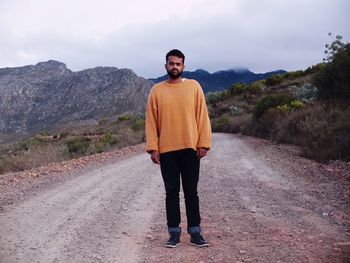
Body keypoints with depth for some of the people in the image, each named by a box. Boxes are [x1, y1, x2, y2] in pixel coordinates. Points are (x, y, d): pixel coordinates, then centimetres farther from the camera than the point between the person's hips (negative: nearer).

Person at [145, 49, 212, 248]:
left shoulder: (194, 86, 3)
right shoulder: (157, 90, 4)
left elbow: (202, 116, 1)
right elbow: (151, 121, 2)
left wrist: (204, 143, -5)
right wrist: (153, 148, -5)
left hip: (190, 148, 0)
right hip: (166, 150, 1)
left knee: (191, 192, 5)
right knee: (172, 192, 6)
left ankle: (195, 232, 12)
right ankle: (174, 233, 13)